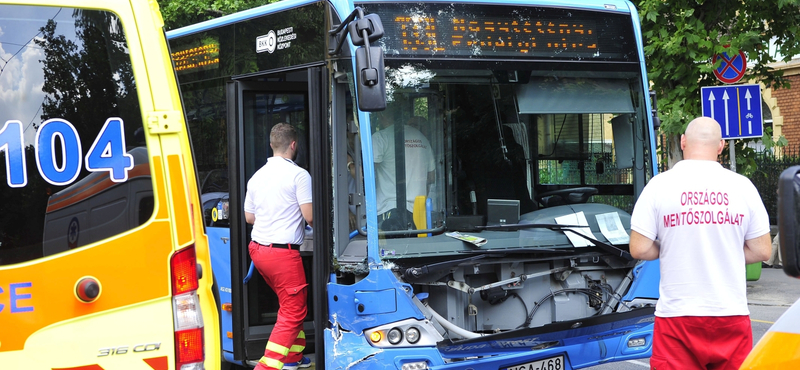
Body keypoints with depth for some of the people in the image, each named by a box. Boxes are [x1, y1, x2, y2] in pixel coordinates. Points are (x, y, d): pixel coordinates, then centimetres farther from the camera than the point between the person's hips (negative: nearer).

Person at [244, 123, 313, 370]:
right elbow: (310, 216, -14)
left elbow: (249, 217, 17)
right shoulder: (298, 175, -10)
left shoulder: (257, 176, 11)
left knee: (291, 304, 23)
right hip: (283, 251, -8)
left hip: (257, 248, 8)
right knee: (293, 311, -1)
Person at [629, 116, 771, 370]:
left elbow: (639, 249, -6)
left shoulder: (660, 185, -5)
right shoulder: (742, 186, 1)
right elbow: (761, 251, 3)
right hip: (732, 313, 2)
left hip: (677, 314, -2)